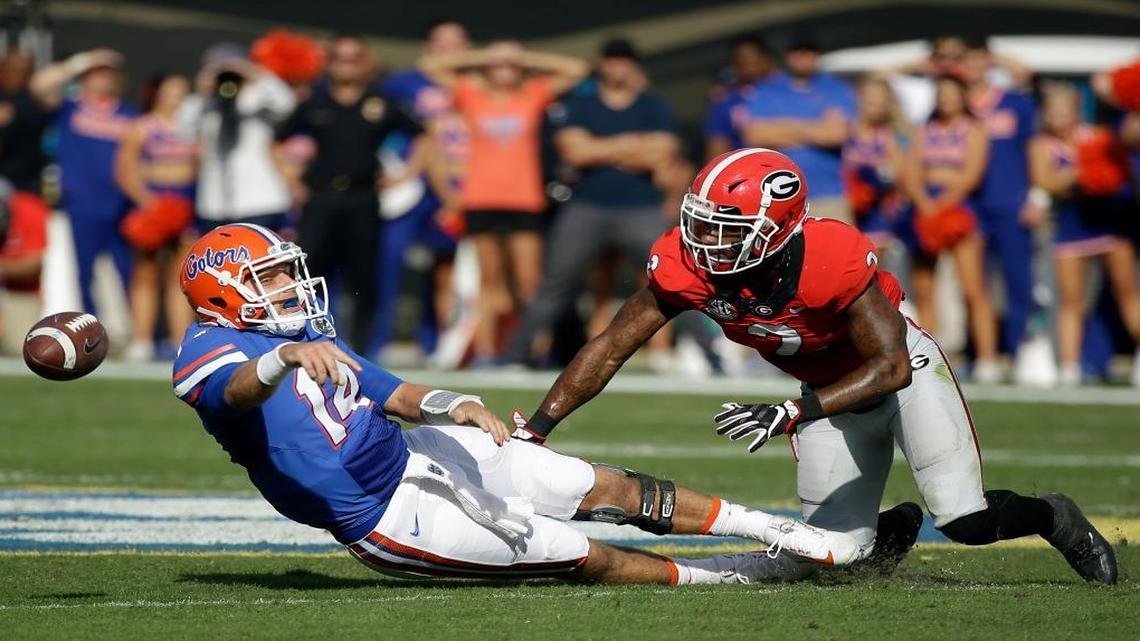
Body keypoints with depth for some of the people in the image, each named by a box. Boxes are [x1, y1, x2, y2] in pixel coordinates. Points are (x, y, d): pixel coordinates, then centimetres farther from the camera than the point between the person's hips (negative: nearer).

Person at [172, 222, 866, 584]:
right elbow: (240, 388, -41)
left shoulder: (307, 333, 12)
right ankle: (727, 576, 14)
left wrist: (456, 406, -9)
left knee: (612, 489, 2)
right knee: (586, 556, -5)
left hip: (416, 452, 8)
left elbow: (396, 394, 13)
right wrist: (287, 358, -64)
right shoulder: (210, 355, -16)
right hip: (387, 515, -8)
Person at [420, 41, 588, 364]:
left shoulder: (533, 95, 10)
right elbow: (430, 65, 9)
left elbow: (576, 69, 8)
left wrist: (525, 58, 7)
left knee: (529, 282, -7)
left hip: (524, 201, -1)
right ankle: (484, 350, 1)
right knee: (488, 280, 2)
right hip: (480, 200, 1)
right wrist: (480, 57, 7)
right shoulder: (472, 95, 10)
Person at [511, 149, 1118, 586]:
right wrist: (530, 434, -21)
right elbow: (609, 349, -16)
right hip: (830, 391, 5)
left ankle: (1051, 517, 15)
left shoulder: (831, 260, -37)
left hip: (903, 369, -5)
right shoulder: (686, 263, -24)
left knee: (966, 521, -18)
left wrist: (792, 414, -46)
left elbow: (890, 368, -35)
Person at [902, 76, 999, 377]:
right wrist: (925, 203, -12)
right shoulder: (926, 132, 16)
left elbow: (971, 174, -8)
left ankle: (987, 360, -16)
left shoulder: (973, 131, 4)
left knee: (974, 290, -12)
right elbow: (912, 173, 5)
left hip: (959, 206, -5)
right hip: (926, 209, 5)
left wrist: (943, 203, -16)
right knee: (923, 292, 1)